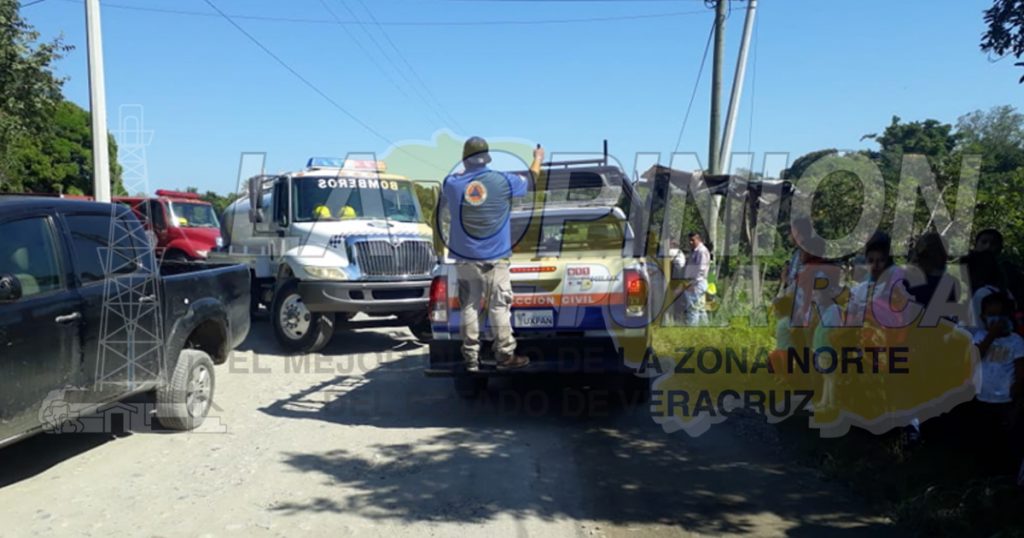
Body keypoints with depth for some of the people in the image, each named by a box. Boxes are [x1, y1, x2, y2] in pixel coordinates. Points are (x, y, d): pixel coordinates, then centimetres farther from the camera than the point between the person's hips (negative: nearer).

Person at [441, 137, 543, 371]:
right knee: (499, 307, 5)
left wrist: (466, 170, 40)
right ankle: (505, 355, 12)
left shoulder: (452, 184, -3)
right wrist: (538, 158, 31)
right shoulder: (503, 180, -8)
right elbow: (531, 179, 12)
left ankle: (471, 358, 12)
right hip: (494, 257, -3)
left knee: (469, 308, 9)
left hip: (464, 258, 3)